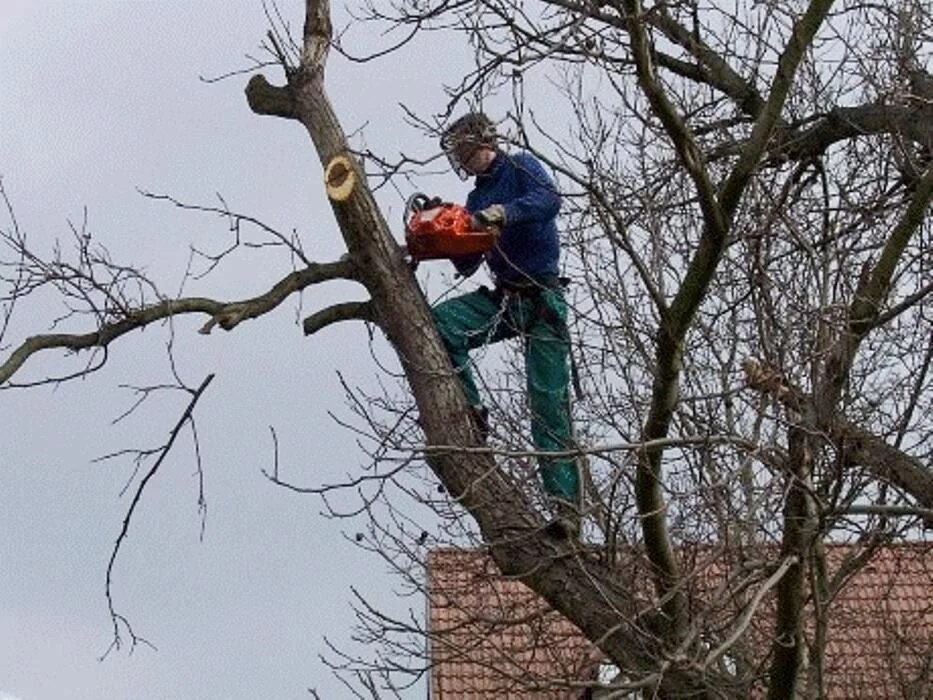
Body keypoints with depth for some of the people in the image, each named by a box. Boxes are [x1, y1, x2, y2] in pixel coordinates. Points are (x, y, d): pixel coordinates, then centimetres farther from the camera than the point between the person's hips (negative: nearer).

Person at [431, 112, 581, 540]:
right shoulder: (477, 199, 18)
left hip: (542, 299, -6)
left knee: (549, 404, -10)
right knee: (441, 322, -20)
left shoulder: (521, 168, 0)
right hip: (503, 299, 6)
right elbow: (467, 266, 15)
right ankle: (470, 412, -9)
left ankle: (565, 504, -12)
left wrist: (502, 214, -35)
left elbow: (549, 199, -22)